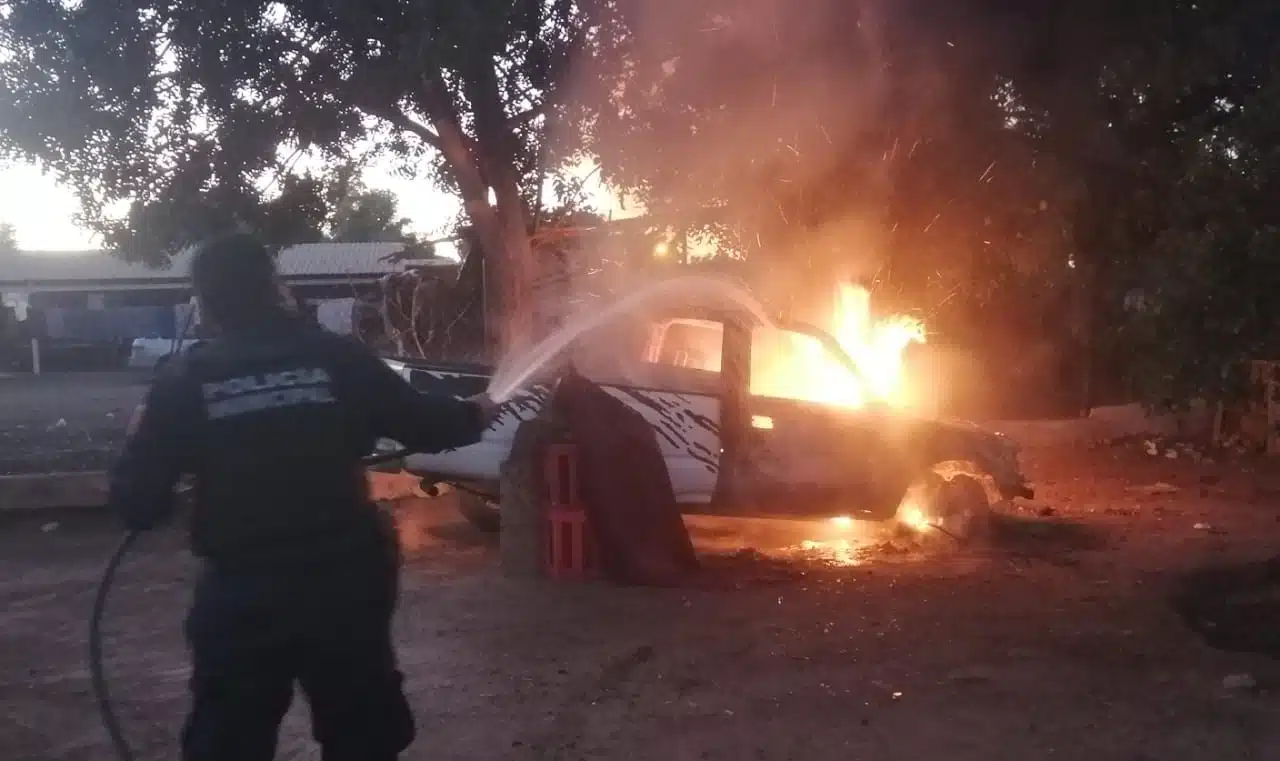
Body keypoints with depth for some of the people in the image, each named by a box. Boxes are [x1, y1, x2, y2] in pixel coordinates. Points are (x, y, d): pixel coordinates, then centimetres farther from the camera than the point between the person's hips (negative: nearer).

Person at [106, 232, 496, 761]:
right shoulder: (335, 358, -5)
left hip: (243, 592, 0)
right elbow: (426, 425, 3)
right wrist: (476, 414, 24)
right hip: (345, 579, 1)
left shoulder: (184, 381, -5)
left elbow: (137, 501, -4)